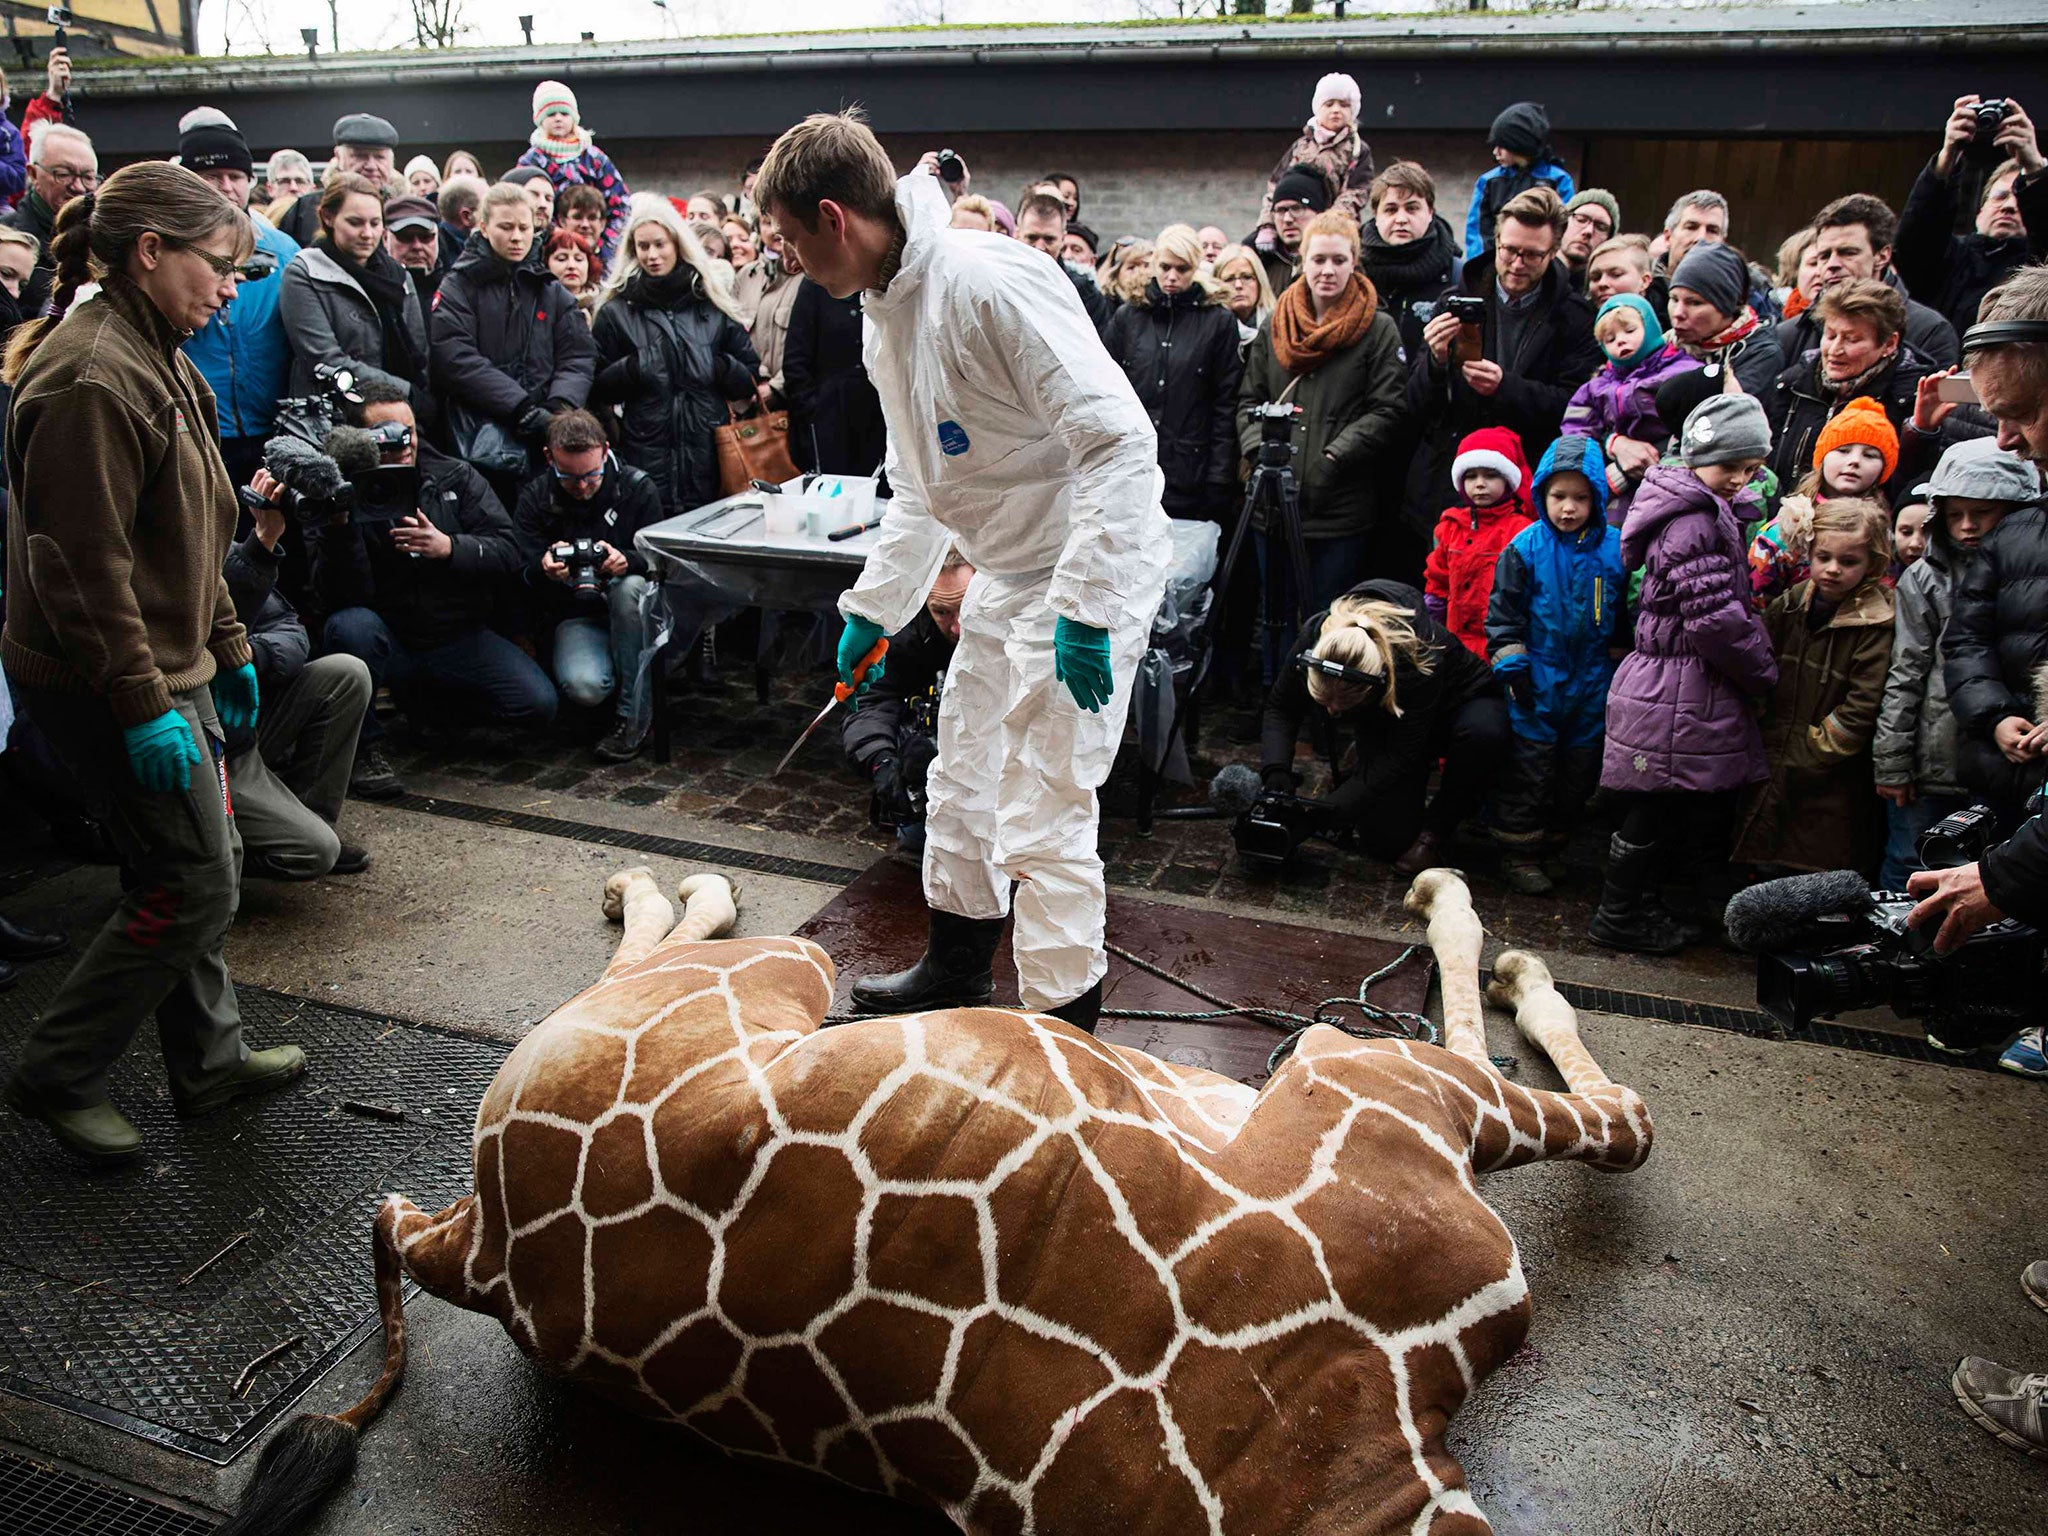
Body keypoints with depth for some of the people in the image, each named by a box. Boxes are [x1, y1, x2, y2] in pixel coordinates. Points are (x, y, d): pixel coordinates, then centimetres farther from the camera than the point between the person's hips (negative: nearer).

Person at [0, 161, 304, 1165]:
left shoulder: (154, 359, 14)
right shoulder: (90, 376, -20)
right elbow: (82, 564, -23)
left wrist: (226, 649, 20)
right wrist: (144, 706, -23)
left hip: (165, 666, 10)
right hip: (103, 685, -10)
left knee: (201, 866, 16)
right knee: (195, 884, -3)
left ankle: (211, 1058, 30)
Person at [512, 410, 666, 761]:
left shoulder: (637, 488, -7)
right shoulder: (535, 498, -4)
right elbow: (526, 575, -6)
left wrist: (627, 561, -30)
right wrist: (545, 569, -33)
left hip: (635, 611, 0)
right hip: (576, 616, 0)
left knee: (630, 587, -38)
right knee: (584, 687, -33)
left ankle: (633, 718, -28)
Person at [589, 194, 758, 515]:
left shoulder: (711, 304, 12)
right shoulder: (615, 311, 8)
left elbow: (750, 379, 13)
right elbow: (596, 389, 5)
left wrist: (720, 367, -7)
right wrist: (633, 368, -11)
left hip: (709, 458, 1)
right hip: (646, 460, -1)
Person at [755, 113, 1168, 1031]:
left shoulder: (991, 282, -23)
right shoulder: (886, 317, 8)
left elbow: (1119, 440, -27)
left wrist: (1084, 609, -30)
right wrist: (873, 607, 20)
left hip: (1092, 572, -10)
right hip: (1007, 574, 10)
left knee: (1038, 817, -7)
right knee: (963, 779, 21)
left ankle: (1066, 1032, 12)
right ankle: (956, 968, 42)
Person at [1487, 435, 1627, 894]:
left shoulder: (1615, 548, -1)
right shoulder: (1527, 546, -8)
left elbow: (1625, 615, 11)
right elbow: (1504, 611, -3)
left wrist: (1620, 668, 12)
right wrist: (1511, 663, -8)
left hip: (1593, 681, 3)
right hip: (1539, 681, -3)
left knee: (1582, 765, 13)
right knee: (1530, 766, 1)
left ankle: (1555, 840, 29)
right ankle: (1518, 852, 10)